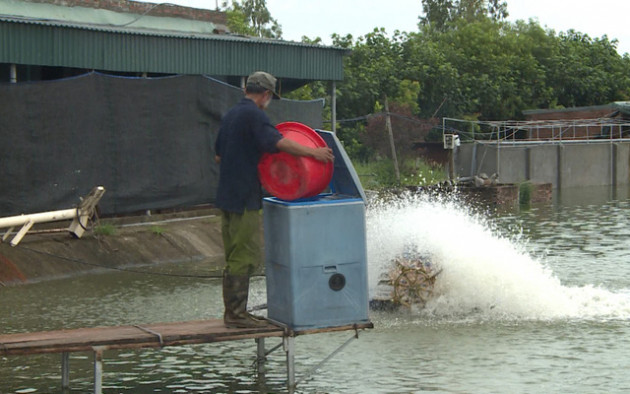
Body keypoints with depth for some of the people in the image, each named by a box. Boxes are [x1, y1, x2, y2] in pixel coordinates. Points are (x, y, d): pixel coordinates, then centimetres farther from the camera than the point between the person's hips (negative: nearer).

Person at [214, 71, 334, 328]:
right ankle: (236, 314, -4)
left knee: (235, 257, 13)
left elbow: (219, 156, 24)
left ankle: (234, 312, 17)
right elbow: (277, 142, -26)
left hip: (227, 196, 9)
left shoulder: (231, 115, 17)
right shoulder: (254, 115, -12)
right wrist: (313, 152, -23)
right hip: (244, 198, -9)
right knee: (246, 256, -5)